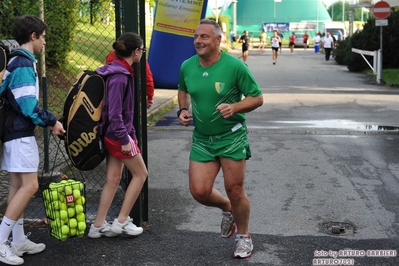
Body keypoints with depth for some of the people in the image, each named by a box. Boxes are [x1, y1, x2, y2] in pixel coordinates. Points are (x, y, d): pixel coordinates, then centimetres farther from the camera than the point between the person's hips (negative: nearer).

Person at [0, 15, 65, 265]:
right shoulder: (24, 64, -16)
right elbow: (28, 105, -21)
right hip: (21, 133, -10)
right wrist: (52, 121, -8)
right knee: (30, 186, -10)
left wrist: (47, 119, 14)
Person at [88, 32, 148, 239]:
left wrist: (129, 133, 20)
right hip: (118, 134, -9)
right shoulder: (120, 76, -21)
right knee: (140, 174, 4)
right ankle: (121, 222, 9)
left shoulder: (119, 71, 9)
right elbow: (114, 112, -24)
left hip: (112, 134, 9)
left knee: (113, 179, 12)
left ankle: (98, 226, 16)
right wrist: (125, 139, -20)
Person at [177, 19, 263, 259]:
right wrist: (183, 109, 1)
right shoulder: (187, 66, -1)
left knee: (234, 191, 2)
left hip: (231, 137, -4)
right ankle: (227, 209, 33)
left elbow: (257, 98, -9)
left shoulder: (235, 66, -15)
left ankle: (243, 237, 27)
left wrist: (234, 107, -26)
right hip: (201, 139, 4)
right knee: (199, 191, -2)